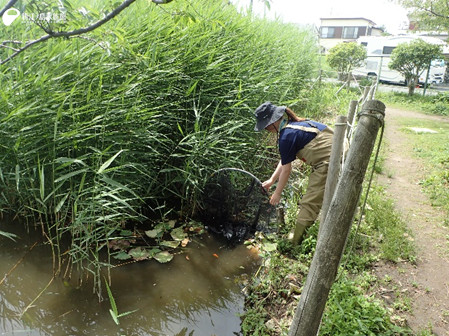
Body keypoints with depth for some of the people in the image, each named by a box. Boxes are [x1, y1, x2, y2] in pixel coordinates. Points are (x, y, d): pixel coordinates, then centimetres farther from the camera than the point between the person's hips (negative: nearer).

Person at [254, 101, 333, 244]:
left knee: (310, 203, -3)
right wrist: (271, 180, 24)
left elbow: (286, 169, -9)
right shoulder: (294, 124, 13)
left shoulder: (287, 135, -17)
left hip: (328, 162, -10)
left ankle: (296, 242, 7)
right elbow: (284, 160, 19)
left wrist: (277, 193, 3)